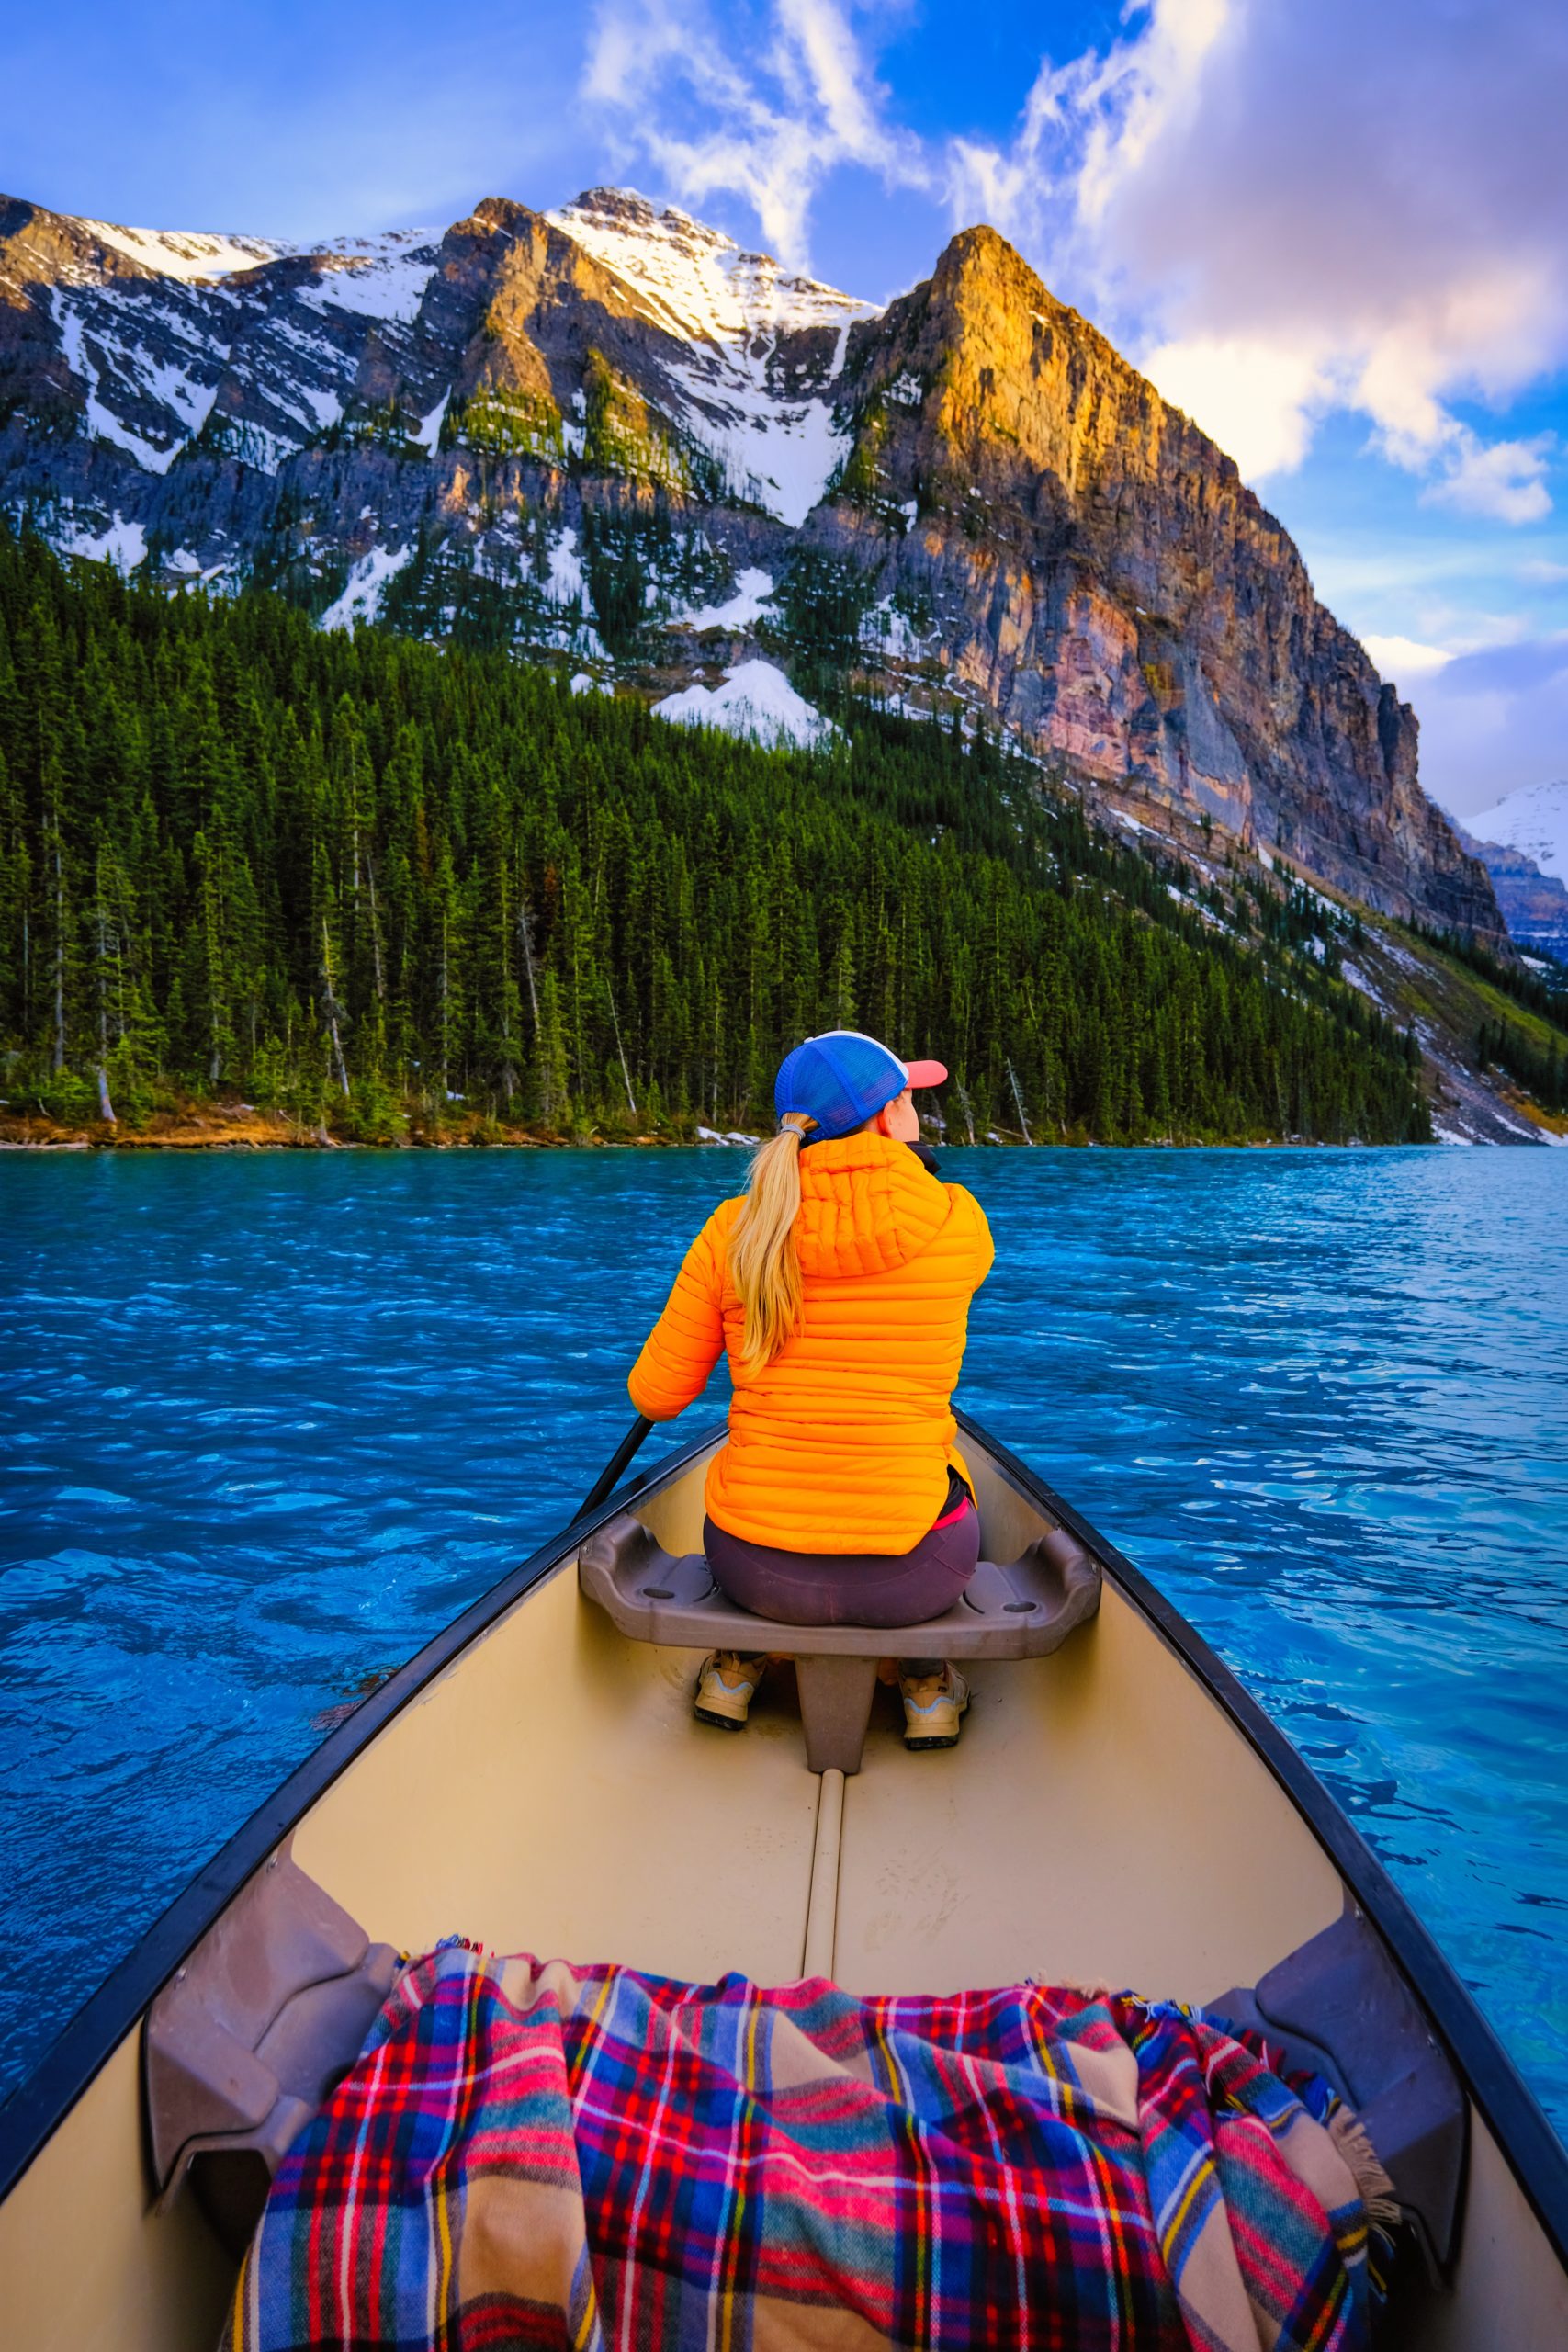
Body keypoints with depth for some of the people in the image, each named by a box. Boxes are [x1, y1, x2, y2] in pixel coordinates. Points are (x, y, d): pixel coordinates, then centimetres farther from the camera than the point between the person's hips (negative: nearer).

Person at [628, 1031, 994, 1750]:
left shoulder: (733, 1230, -7)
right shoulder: (958, 1222, -9)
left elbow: (656, 1396, 2)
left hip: (754, 1568, 2)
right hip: (910, 1575, -1)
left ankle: (735, 1669, 39)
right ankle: (927, 1685, 35)